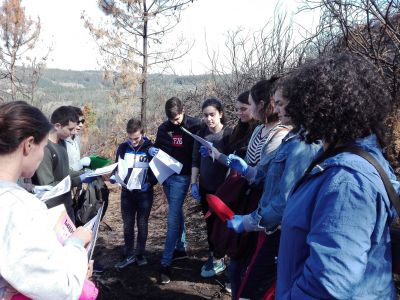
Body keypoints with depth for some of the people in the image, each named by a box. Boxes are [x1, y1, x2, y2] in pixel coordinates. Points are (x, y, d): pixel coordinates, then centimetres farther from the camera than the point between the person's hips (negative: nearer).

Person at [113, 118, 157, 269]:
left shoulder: (150, 148, -9)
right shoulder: (123, 148, -2)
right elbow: (117, 167, 10)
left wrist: (149, 183, -18)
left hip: (144, 193, -2)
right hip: (127, 192, 3)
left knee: (142, 224, 9)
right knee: (128, 225, 11)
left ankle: (140, 254, 24)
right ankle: (129, 255, 23)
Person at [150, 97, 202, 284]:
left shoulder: (195, 125, -9)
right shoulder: (164, 128, 4)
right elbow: (157, 147, 15)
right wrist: (152, 150, -8)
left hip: (181, 177, -5)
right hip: (165, 175, 5)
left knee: (173, 219, -8)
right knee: (177, 214, 17)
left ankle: (165, 264, -3)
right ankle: (180, 249, 33)